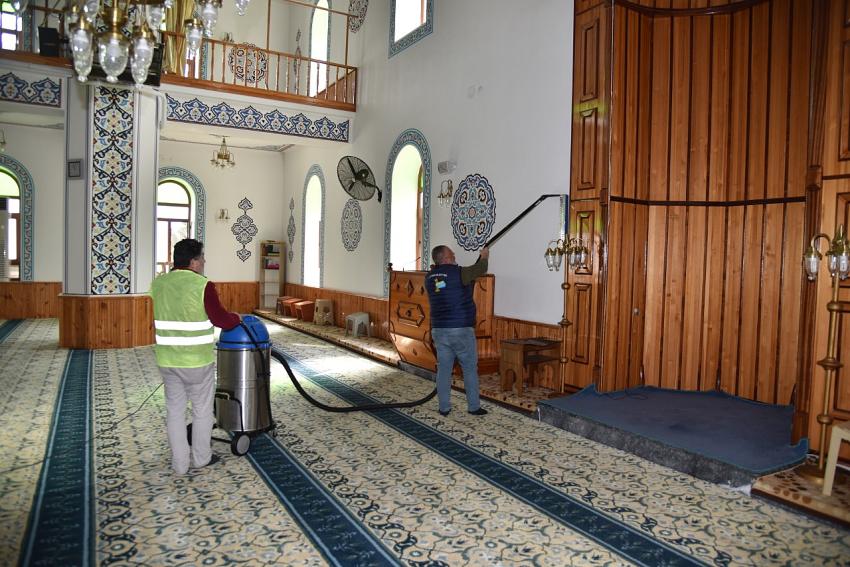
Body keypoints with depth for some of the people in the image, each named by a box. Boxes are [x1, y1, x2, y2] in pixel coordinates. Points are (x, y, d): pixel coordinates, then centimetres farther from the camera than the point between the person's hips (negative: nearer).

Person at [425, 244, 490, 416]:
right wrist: (484, 256, 23)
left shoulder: (430, 277, 6)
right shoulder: (458, 273, -11)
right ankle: (474, 407, 13)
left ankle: (444, 407, 14)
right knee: (470, 369, 7)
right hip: (461, 329, -5)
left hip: (439, 330, 5)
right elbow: (481, 269, 3)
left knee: (443, 369, 10)